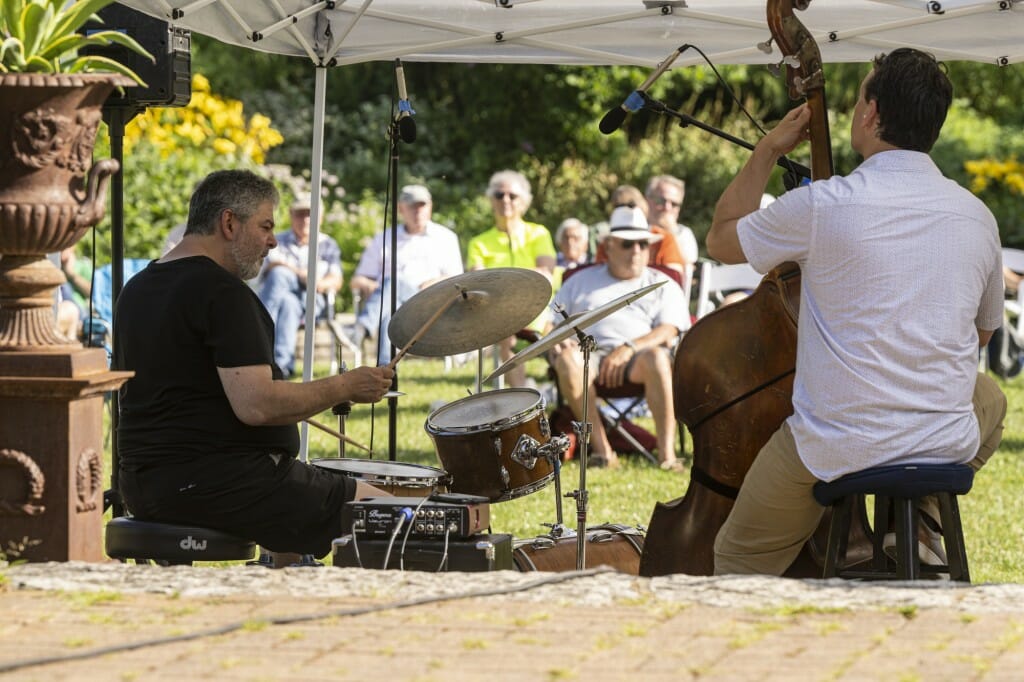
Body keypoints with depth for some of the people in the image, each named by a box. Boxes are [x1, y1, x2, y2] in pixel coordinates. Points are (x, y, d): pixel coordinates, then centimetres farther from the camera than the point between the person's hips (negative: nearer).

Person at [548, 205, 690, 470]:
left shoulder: (663, 286, 19)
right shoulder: (582, 280, 26)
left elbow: (668, 331, 3)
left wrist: (630, 348, -15)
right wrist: (557, 340, -4)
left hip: (637, 358, -1)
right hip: (590, 353, 1)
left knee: (657, 357, -38)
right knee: (568, 359, -35)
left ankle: (666, 452, -40)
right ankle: (601, 448, -34)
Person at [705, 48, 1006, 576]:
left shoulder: (821, 205, -14)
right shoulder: (976, 216, 0)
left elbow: (721, 241, 5)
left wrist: (767, 152, 14)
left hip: (834, 450, -2)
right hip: (949, 446, 2)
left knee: (737, 561, 23)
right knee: (988, 398, 39)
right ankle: (921, 516, 20)